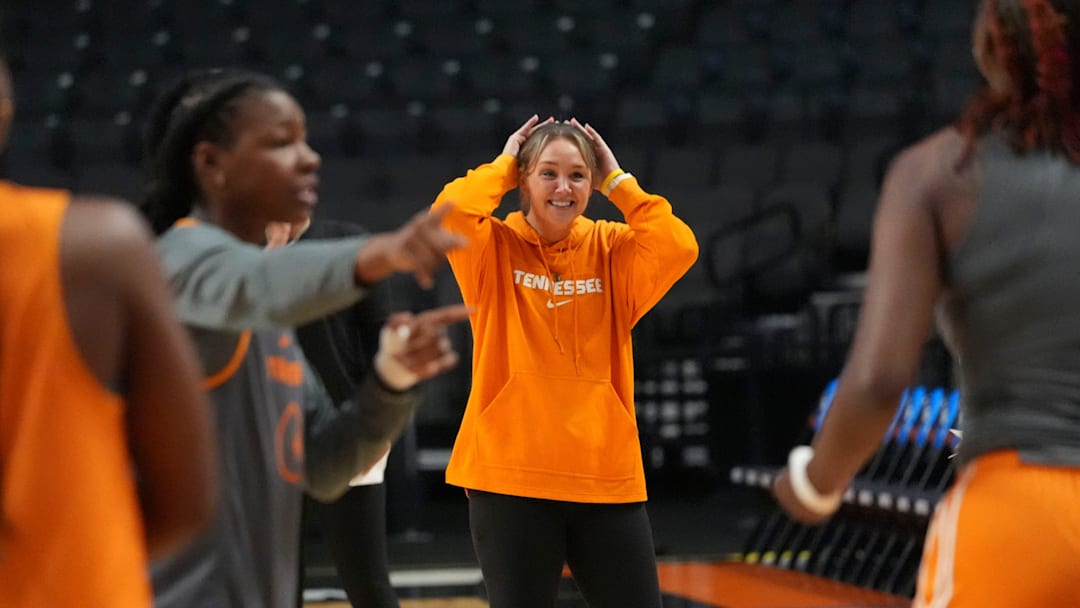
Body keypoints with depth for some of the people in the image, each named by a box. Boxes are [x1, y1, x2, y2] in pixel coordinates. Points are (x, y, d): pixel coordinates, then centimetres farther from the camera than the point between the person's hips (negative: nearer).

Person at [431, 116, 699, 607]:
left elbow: (679, 248, -11)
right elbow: (449, 214, -19)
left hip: (608, 477, 2)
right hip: (511, 477, -2)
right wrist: (503, 166, -3)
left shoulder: (611, 250, 7)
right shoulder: (496, 249, 1)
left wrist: (617, 182, -3)